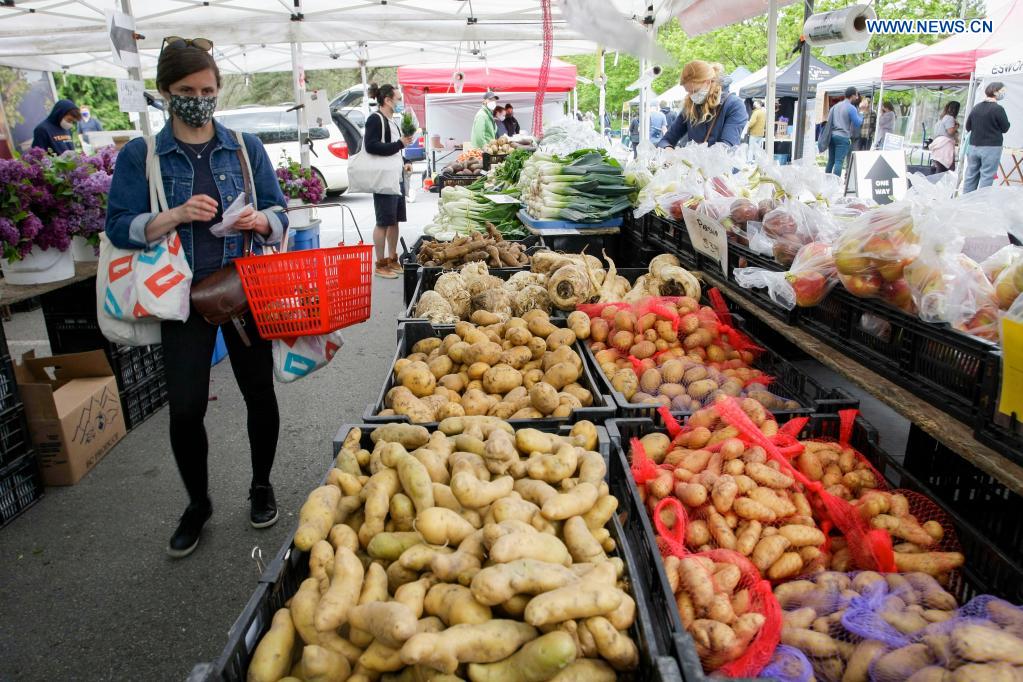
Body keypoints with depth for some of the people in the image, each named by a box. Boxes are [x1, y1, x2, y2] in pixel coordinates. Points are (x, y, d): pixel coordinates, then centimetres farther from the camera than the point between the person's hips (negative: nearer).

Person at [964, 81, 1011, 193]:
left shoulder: (976, 108, 5)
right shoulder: (998, 108, -12)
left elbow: (968, 127, 13)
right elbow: (1005, 128, -5)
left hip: (973, 146, 6)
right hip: (991, 147, -6)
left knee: (971, 176, 10)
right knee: (987, 177, -3)